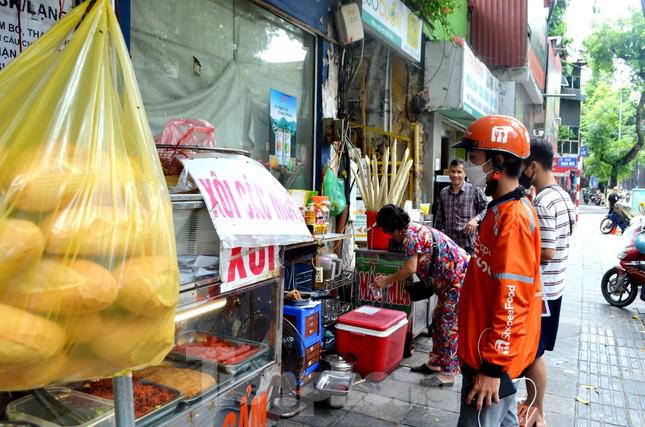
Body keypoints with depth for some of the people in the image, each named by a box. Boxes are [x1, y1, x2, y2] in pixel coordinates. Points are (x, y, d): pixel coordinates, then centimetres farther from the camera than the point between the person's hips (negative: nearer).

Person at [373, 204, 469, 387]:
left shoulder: (410, 234, -16)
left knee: (449, 325, -3)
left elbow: (410, 268, -21)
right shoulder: (417, 230, 15)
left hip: (459, 278, -11)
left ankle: (447, 373, 6)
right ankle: (435, 363, 26)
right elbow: (424, 266, 16)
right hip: (453, 279, 11)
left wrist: (387, 281, -9)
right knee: (439, 320, 16)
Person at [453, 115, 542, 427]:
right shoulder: (502, 209, 8)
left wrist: (493, 367, -21)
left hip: (492, 357, -9)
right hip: (494, 350, 9)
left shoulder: (513, 216, -23)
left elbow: (511, 300, -25)